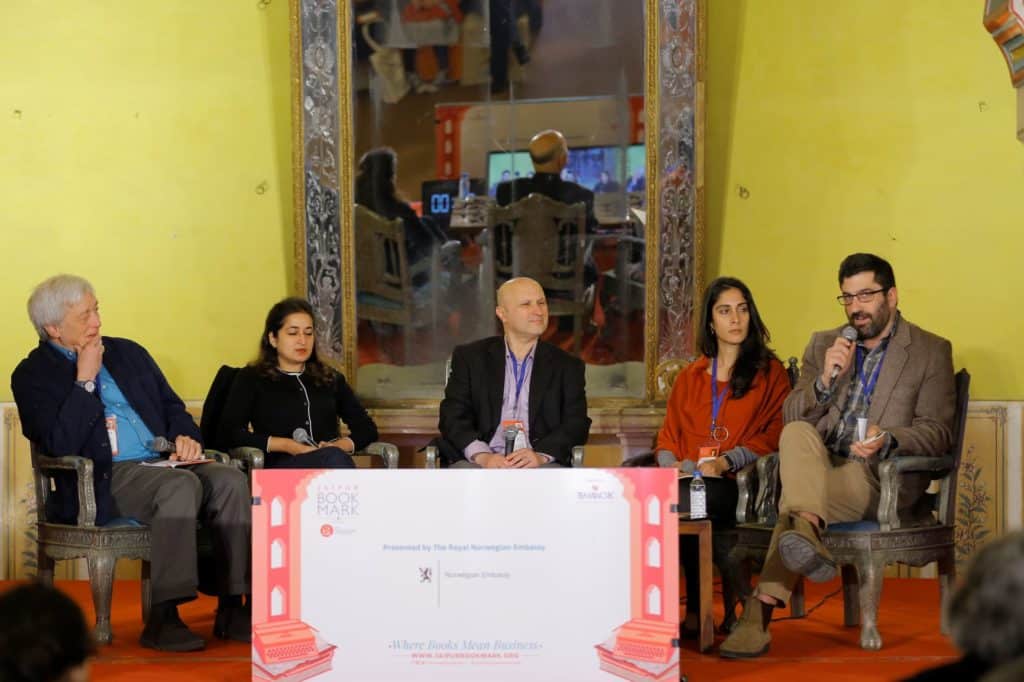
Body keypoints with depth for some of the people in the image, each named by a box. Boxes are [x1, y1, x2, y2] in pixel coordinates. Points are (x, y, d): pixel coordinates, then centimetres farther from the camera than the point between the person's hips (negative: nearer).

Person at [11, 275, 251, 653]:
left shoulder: (128, 352, 21)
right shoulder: (32, 376, 3)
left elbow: (172, 406, 24)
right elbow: (60, 444, -11)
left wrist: (186, 436, 1)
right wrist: (85, 379, -10)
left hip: (162, 463, 6)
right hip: (105, 480, -6)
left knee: (231, 479, -24)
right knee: (181, 485, -35)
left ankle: (232, 607, -23)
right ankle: (162, 618, -32)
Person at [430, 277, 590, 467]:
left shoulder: (567, 366, 17)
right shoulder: (470, 357, 14)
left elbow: (577, 423, 6)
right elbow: (452, 417, 5)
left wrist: (541, 455, -15)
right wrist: (482, 456, -15)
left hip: (539, 465, 1)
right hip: (480, 463, 0)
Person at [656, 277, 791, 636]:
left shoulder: (770, 373, 14)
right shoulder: (689, 377, 27)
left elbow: (774, 435, 2)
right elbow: (668, 436, 22)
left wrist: (725, 462, -13)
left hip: (737, 482, -3)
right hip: (685, 479, 4)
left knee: (683, 503, -40)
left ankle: (697, 610, -29)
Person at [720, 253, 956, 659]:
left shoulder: (930, 351, 8)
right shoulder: (823, 346, 20)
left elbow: (936, 432, -1)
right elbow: (790, 417, 10)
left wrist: (888, 440, -23)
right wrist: (826, 379, -9)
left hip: (881, 476, -3)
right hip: (819, 465, 3)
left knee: (790, 505, -34)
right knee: (797, 433, -34)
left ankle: (762, 609, -44)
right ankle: (806, 528, -58)